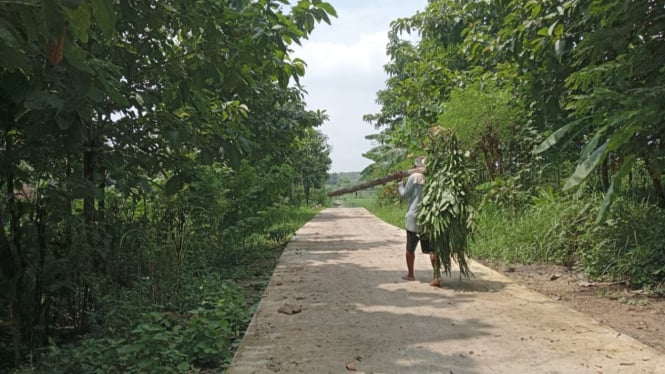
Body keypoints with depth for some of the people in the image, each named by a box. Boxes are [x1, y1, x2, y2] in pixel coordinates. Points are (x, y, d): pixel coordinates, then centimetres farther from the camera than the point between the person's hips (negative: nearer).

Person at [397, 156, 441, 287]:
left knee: (410, 248, 13)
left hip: (414, 217, -3)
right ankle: (436, 276, -9)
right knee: (431, 248, 3)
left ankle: (410, 274, 24)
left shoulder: (414, 177, -10)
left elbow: (405, 194, -2)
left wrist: (400, 182, 11)